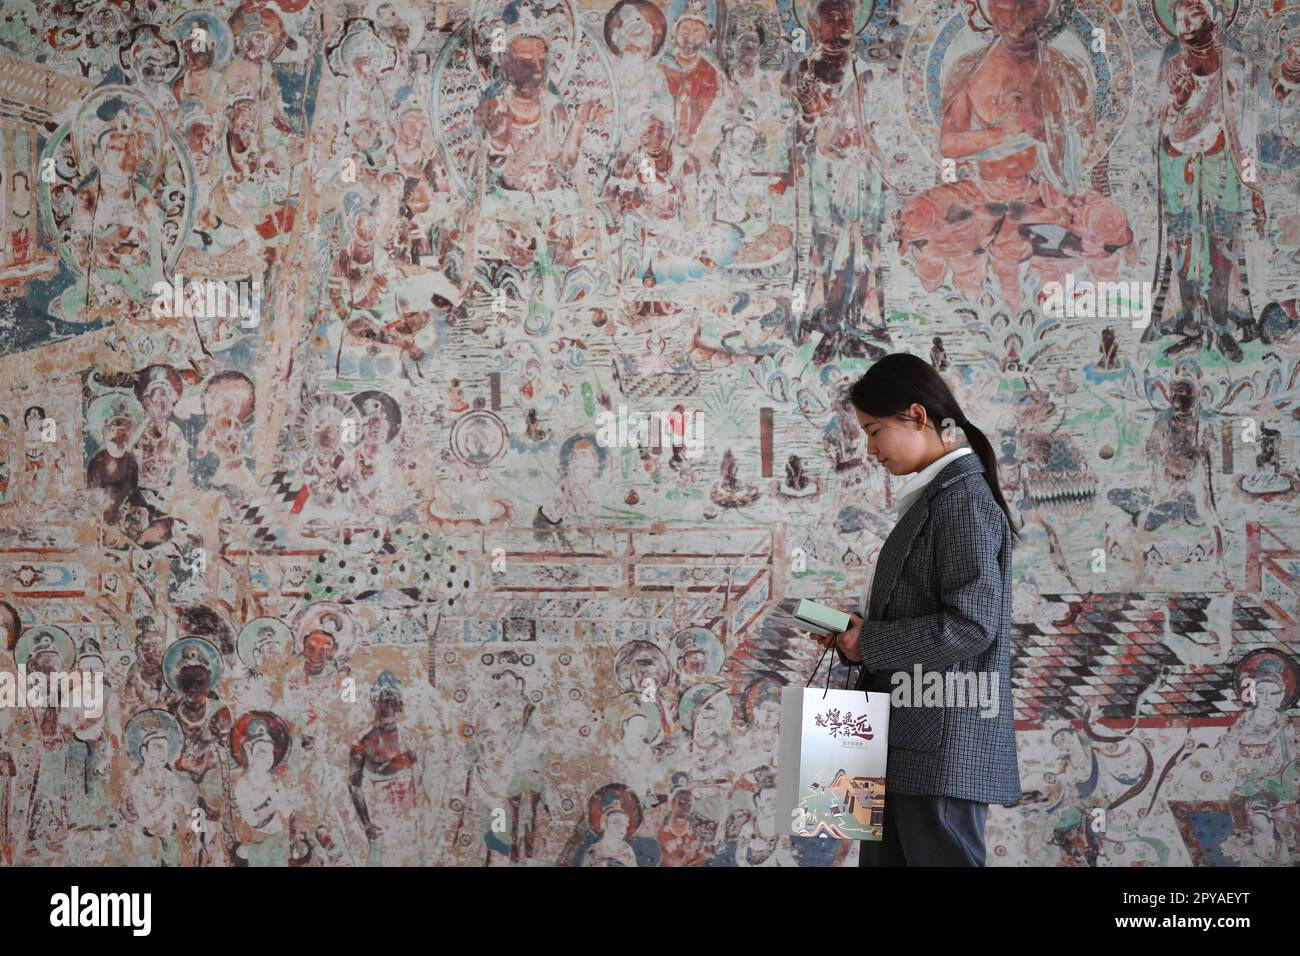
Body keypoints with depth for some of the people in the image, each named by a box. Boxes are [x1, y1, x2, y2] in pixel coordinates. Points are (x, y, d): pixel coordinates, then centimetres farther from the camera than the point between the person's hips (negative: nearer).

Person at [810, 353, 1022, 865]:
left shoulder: (962, 498, -13)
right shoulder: (935, 497, 16)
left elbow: (971, 624, -21)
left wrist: (870, 643, -13)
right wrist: (856, 633, 6)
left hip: (941, 746, -10)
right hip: (908, 744, 10)